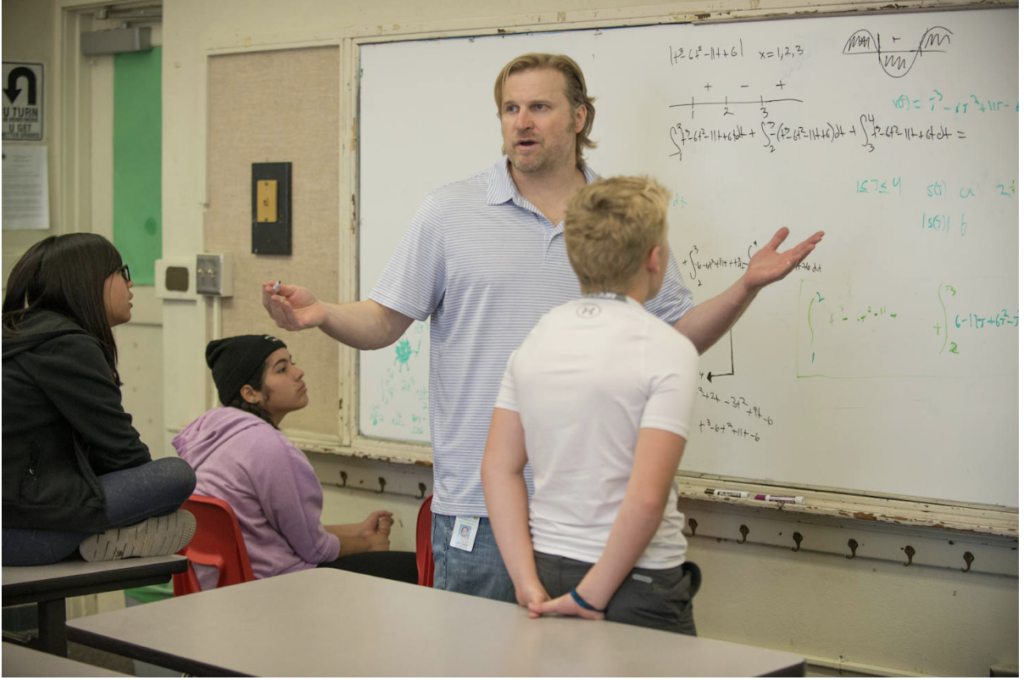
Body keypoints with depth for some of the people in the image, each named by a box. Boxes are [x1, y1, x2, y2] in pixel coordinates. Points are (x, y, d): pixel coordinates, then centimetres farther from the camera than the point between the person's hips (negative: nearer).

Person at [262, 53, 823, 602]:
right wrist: (321, 314, -17)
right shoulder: (448, 212, 3)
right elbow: (384, 321, 2)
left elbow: (676, 335, 10)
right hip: (477, 501, -1)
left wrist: (746, 287, -4)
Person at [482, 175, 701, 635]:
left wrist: (528, 583, -1)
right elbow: (647, 496, -21)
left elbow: (499, 467, 2)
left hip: (548, 567, 6)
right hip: (636, 582, -6)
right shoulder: (668, 351, -13)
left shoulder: (535, 339, 5)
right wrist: (593, 596, -13)